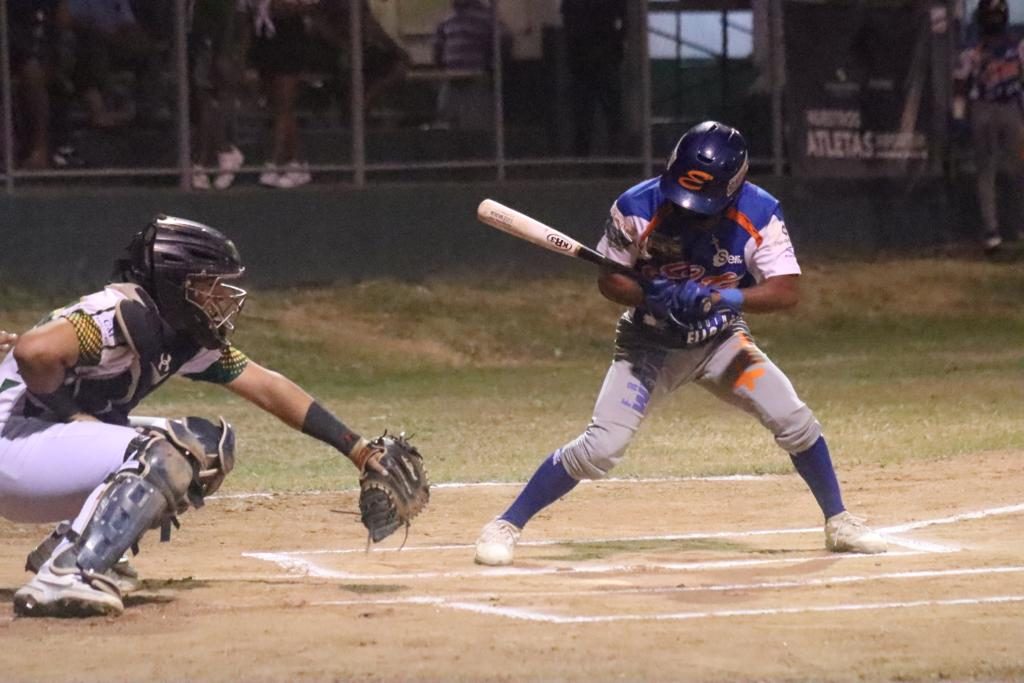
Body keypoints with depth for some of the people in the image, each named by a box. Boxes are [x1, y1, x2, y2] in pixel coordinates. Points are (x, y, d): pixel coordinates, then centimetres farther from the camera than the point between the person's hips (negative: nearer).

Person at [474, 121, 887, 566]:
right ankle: (506, 526, -3)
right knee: (599, 447, -15)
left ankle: (838, 523, 9)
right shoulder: (637, 208, -22)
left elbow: (787, 291, -24)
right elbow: (608, 280, -11)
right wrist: (652, 296, -31)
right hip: (650, 343, -2)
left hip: (722, 341, 2)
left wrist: (722, 297, -39)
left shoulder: (758, 216, -20)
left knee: (795, 422, -12)